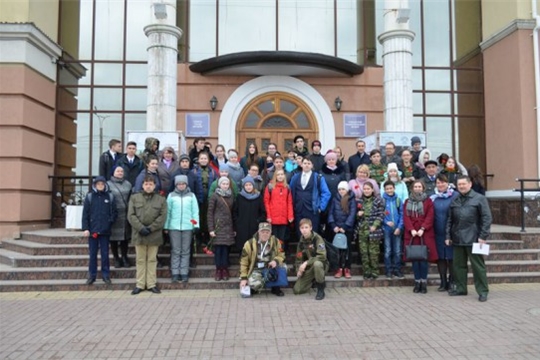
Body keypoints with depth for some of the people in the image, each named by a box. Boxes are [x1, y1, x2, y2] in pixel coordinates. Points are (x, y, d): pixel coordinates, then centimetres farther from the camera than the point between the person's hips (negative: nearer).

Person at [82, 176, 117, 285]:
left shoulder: (110, 197, 5)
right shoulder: (89, 197, 3)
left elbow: (114, 212, 8)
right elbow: (85, 214, 0)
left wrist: (110, 221, -9)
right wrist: (85, 228, -7)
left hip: (105, 231, 0)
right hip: (92, 230, 0)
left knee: (105, 253, 7)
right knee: (92, 254, 7)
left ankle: (106, 275, 15)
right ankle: (92, 275, 16)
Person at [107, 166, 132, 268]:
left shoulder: (128, 184, 11)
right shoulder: (109, 184, 0)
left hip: (126, 216, 3)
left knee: (125, 238, 9)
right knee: (114, 238, 6)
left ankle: (124, 257, 24)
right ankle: (116, 259, 20)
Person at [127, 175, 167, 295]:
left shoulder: (161, 199, 6)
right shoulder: (134, 198, 7)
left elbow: (162, 216, -2)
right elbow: (131, 215, -1)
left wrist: (151, 228, -12)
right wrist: (141, 228, -13)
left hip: (154, 234, 0)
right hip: (139, 234, 0)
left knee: (152, 260, 7)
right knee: (140, 260, 7)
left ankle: (152, 284, 14)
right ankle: (140, 284, 14)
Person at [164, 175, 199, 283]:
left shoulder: (191, 195, 5)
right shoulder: (171, 195, 4)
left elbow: (195, 211, 2)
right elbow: (168, 212, 4)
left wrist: (196, 225, -5)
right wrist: (166, 226, 2)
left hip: (187, 227, 0)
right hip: (174, 227, 0)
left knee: (185, 251, 6)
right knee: (175, 251, 5)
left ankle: (184, 273, 12)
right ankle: (175, 274, 10)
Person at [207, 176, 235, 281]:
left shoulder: (231, 196, 11)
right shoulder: (215, 196, -1)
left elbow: (233, 212, 11)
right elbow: (210, 213, -4)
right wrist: (211, 229, -10)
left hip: (228, 226, 3)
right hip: (218, 226, -3)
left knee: (226, 248, 3)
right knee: (218, 248, -1)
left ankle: (225, 270, 11)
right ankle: (218, 270, 8)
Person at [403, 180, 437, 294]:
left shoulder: (428, 201, 6)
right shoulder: (407, 202, 13)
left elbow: (430, 217, -4)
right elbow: (406, 217, 3)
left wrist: (422, 229, -15)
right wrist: (411, 229, -11)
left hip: (425, 234, -2)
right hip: (411, 233, 2)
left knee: (424, 258, -4)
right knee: (414, 258, 1)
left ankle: (424, 282, 5)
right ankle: (417, 282, 8)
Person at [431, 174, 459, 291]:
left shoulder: (455, 196, -4)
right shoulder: (433, 197, 7)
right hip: (438, 233, 3)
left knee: (451, 257, 4)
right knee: (440, 257, 8)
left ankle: (451, 282, 16)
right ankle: (443, 282, 18)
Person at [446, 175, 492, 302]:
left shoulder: (479, 199, -3)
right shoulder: (455, 201, 14)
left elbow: (487, 218, -7)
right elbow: (450, 220, 15)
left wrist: (483, 236, -12)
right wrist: (448, 236, 9)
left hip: (473, 239, -5)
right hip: (457, 239, 6)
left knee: (478, 266, 0)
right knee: (459, 265, 12)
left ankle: (483, 291, 9)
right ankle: (460, 288, 23)